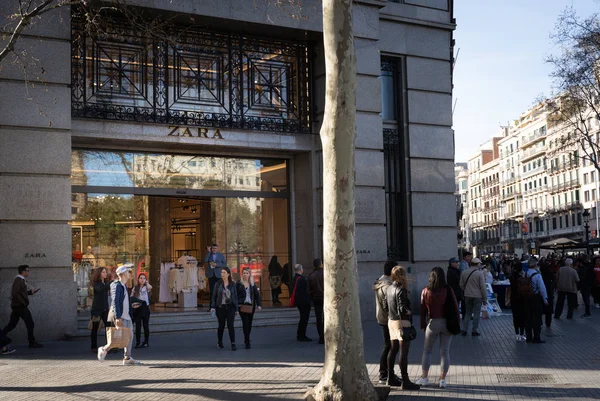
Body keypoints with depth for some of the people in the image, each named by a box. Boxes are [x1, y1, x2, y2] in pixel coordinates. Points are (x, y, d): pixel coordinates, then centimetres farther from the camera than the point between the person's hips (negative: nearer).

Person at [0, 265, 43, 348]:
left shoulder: (20, 280, 16)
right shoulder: (19, 280, -14)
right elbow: (14, 293, -24)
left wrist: (30, 292, 14)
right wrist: (23, 303, -20)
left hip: (16, 307, 10)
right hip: (21, 306, -10)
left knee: (11, 325, 10)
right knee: (30, 324, -2)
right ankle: (32, 343, 4)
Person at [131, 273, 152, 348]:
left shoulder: (146, 287, 0)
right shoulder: (135, 288, 10)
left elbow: (150, 287, -25)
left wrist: (146, 282, -7)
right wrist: (133, 303, -13)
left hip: (145, 308, -2)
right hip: (137, 308, 2)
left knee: (146, 325, 4)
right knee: (138, 326, 3)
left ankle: (146, 342, 12)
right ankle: (137, 342, 9)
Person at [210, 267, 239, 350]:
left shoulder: (232, 284, 2)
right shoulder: (218, 284, 0)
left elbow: (235, 296, 6)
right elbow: (214, 296, 2)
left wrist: (236, 309, 4)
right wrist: (213, 307, -9)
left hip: (230, 307, 0)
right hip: (221, 307, 0)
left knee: (230, 325, -8)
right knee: (221, 326, 10)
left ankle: (233, 344, -7)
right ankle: (219, 342, 29)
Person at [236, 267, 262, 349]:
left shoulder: (252, 284, 7)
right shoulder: (239, 283, 0)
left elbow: (257, 294, 4)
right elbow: (235, 295, 0)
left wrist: (259, 304, -5)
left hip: (251, 305, 3)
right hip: (242, 305, -3)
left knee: (249, 323, 11)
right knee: (245, 323, -10)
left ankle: (246, 339, 29)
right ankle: (247, 342, -8)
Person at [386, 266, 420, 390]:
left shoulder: (389, 288, 9)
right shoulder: (401, 290, -16)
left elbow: (385, 304, 14)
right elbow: (402, 309, -21)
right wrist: (410, 313, -4)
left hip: (391, 321, 9)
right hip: (402, 322, -9)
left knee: (393, 349, 16)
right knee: (404, 352, -7)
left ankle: (390, 377, 23)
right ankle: (405, 381, -6)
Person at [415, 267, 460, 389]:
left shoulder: (426, 291, -6)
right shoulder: (448, 290, -8)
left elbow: (423, 309, -2)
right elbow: (455, 307, -5)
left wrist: (423, 325, 7)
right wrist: (457, 322, 5)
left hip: (432, 323, 0)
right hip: (447, 323, 0)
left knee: (427, 351, 14)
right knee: (445, 352, 9)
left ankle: (425, 377, 18)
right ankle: (442, 380, 11)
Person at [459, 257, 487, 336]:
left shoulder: (464, 273, 1)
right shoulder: (479, 273, -13)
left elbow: (461, 285, 7)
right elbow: (483, 287, -11)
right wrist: (485, 299, -4)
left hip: (467, 296, 4)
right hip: (477, 296, -4)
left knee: (468, 313, 15)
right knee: (476, 314, 7)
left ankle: (464, 330, 13)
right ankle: (474, 331, 10)